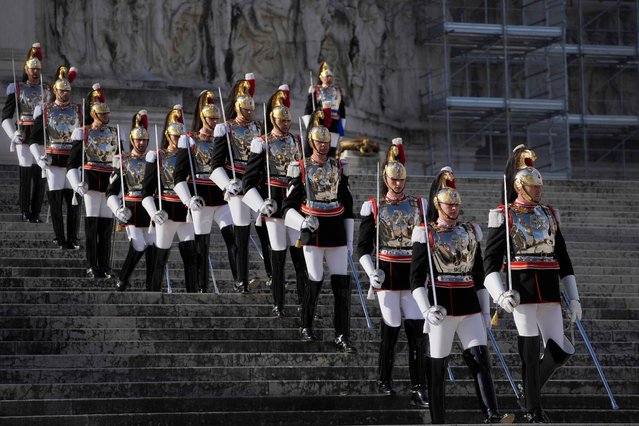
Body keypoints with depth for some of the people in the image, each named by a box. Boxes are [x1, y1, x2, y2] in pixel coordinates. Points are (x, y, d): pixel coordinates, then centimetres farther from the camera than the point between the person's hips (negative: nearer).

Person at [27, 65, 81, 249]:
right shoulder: (44, 111, 3)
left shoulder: (79, 111, 7)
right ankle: (60, 239, 7)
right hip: (53, 162, -1)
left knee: (74, 202, -1)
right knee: (56, 201, 0)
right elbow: (34, 140, 2)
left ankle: (73, 239, 7)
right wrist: (40, 159, -13)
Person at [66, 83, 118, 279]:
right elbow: (72, 163, -4)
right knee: (92, 225, -5)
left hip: (110, 182, 4)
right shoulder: (83, 133, 0)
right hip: (91, 182, -4)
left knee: (107, 226, 4)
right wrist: (78, 184, -18)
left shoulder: (113, 133, 13)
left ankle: (105, 268, 8)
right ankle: (92, 267, -1)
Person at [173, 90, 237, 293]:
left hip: (221, 198, 3)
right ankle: (202, 288, 9)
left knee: (233, 238, -13)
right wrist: (189, 199, -17)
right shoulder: (189, 141, 0)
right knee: (201, 245, 2)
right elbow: (179, 176, -4)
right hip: (201, 199, -3)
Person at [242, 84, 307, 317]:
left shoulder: (297, 141, 10)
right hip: (274, 204, -3)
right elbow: (249, 180, -4)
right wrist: (261, 205, -15)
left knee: (300, 253, 0)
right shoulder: (262, 144, -4)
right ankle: (278, 303, 7)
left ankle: (303, 300, 6)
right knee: (278, 253, 0)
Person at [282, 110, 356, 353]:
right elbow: (289, 205, 1)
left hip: (336, 233, 3)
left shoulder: (339, 168, 9)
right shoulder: (300, 169, -1)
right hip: (313, 233, -3)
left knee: (342, 284, -4)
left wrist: (350, 240, 10)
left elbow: (347, 205, 13)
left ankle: (342, 337, -1)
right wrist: (302, 223, -20)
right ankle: (306, 327, 22)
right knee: (315, 282, 0)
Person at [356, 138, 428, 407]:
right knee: (391, 329, 0)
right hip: (388, 274, -2)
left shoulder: (418, 205, 10)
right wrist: (371, 272, -13)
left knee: (418, 331, -5)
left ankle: (418, 390, -2)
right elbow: (363, 247, 2)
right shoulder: (373, 207, 3)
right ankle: (384, 382, 19)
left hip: (413, 274, 2)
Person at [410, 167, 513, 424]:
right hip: (442, 307, -4)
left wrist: (485, 311, 14)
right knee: (438, 367, 1)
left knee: (480, 359, -11)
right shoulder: (426, 235, 0)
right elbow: (416, 279, -5)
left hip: (470, 306, 4)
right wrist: (426, 310, -19)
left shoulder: (470, 233, 14)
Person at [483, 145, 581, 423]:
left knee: (560, 351, 0)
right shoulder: (504, 216, 0)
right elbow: (490, 261, -4)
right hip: (522, 292, -5)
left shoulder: (549, 215, 15)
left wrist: (573, 298, 11)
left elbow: (563, 259, 17)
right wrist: (500, 294, -19)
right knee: (530, 350, -5)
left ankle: (531, 388, 24)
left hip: (549, 292, 5)